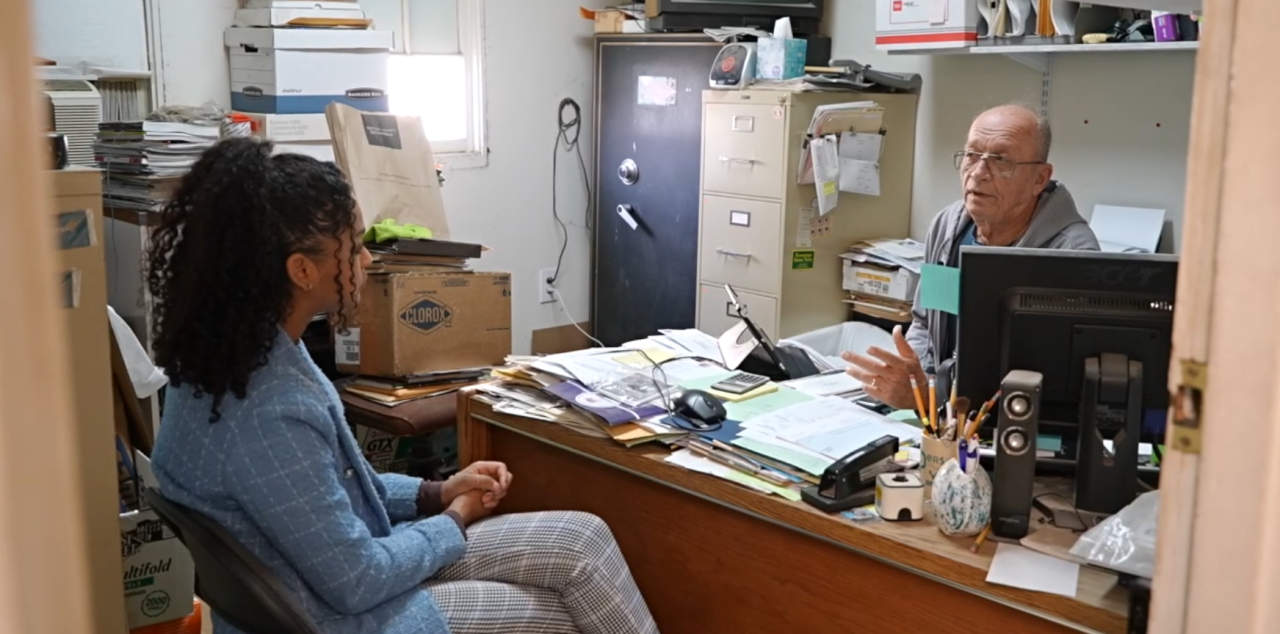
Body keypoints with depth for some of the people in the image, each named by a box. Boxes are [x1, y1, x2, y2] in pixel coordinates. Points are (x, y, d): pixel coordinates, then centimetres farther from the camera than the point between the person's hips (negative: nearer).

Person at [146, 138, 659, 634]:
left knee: (583, 541, 2)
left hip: (337, 562, 8)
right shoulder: (269, 414, -32)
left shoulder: (246, 350, -2)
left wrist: (434, 493, 3)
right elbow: (357, 580, -24)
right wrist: (455, 519, -7)